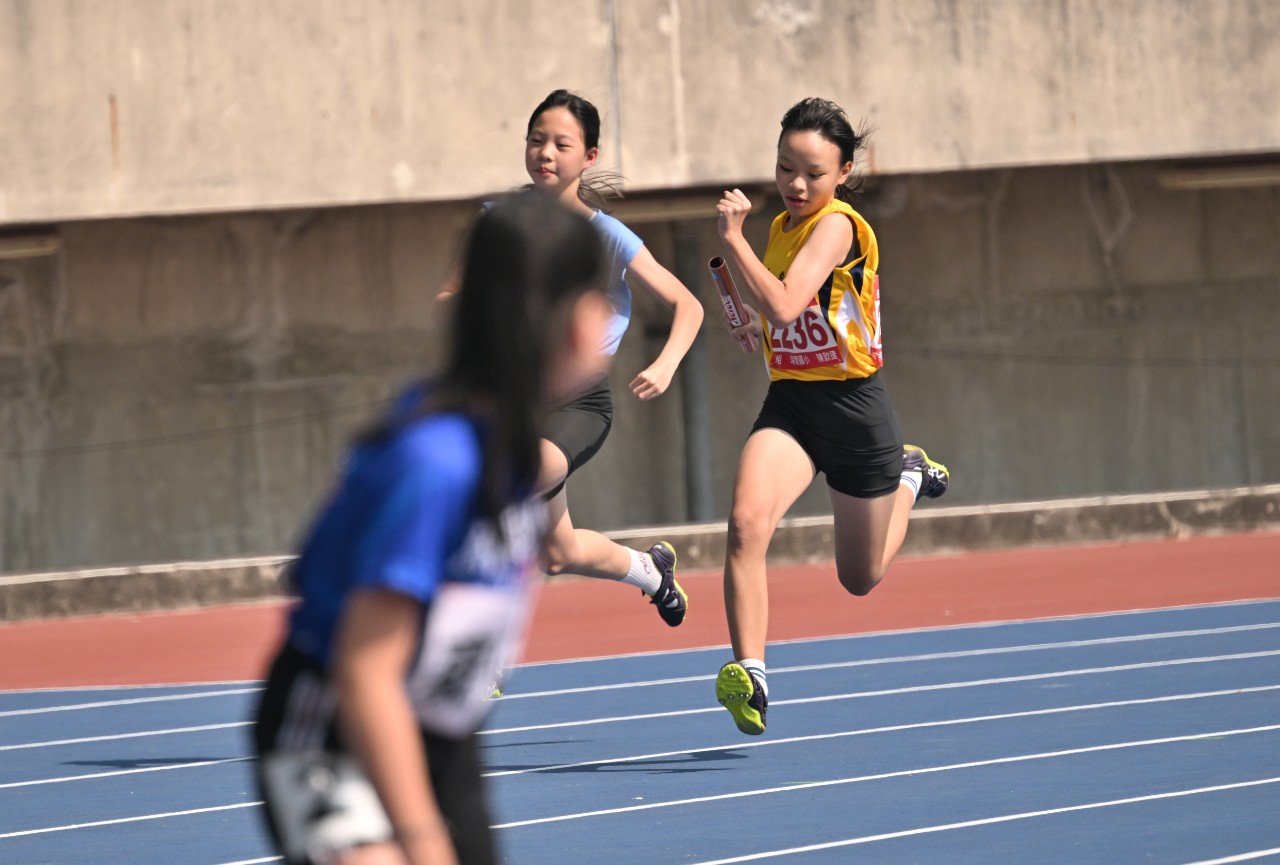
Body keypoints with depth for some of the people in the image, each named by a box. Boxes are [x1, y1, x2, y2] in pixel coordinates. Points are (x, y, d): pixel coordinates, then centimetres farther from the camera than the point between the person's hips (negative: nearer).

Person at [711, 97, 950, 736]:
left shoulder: (836, 226, -17)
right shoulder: (782, 227, 7)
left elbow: (784, 305, -31)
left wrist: (731, 235, -26)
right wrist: (760, 322, 5)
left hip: (852, 403, -5)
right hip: (788, 402, 5)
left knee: (860, 579, 16)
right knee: (747, 521, -27)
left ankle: (909, 477, 45)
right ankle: (749, 673, -27)